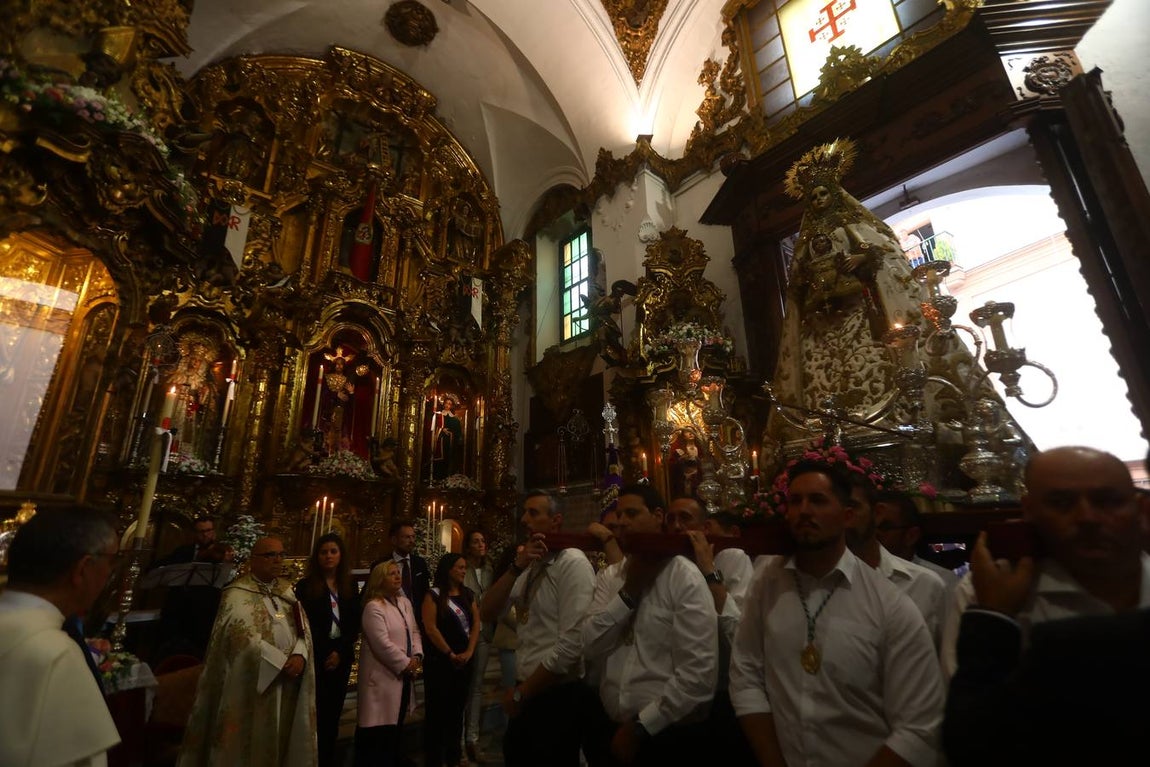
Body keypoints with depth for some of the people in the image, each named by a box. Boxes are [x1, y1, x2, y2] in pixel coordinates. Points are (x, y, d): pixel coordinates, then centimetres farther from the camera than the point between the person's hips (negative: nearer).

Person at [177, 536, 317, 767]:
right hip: (251, 686, -5)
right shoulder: (238, 595, -8)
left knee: (276, 742, 13)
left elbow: (302, 632, 4)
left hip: (285, 688, 5)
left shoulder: (287, 592, 9)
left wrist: (299, 656, -16)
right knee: (248, 742, 5)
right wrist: (283, 663, -20)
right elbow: (247, 639, -19)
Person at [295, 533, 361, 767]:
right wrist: (324, 655, -9)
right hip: (316, 658, -3)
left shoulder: (350, 587, 6)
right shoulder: (305, 586, -3)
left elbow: (354, 625, 5)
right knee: (316, 714, -2)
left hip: (341, 658, 3)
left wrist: (339, 652, -9)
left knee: (333, 714, 9)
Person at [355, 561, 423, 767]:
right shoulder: (374, 607, -16)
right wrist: (407, 664, -15)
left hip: (404, 675, 8)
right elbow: (383, 645, -21)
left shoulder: (405, 602, 9)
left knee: (396, 728, 17)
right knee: (380, 733, 0)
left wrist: (417, 657, -5)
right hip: (384, 677, -8)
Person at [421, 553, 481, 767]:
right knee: (437, 709, 2)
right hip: (440, 660, -5)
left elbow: (476, 624, 5)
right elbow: (430, 628, -13)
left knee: (457, 709, 13)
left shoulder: (468, 595, 8)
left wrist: (469, 652, -7)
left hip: (464, 660, 5)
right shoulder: (434, 595, -7)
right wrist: (450, 654, -12)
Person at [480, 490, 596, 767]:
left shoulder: (573, 563, -18)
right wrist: (516, 567, -14)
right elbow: (488, 613, 2)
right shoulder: (531, 564, 8)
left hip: (558, 698, -7)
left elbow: (572, 645, -24)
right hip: (527, 697, 7)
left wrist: (520, 693, -11)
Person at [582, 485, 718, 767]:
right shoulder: (609, 577, 3)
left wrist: (641, 727, -13)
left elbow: (699, 673, -19)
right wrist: (628, 591, -15)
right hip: (609, 725, 5)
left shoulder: (685, 578, -14)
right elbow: (590, 648, -6)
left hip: (669, 734, -4)